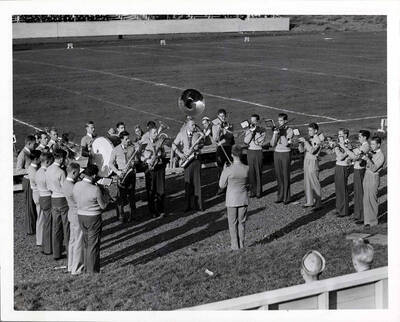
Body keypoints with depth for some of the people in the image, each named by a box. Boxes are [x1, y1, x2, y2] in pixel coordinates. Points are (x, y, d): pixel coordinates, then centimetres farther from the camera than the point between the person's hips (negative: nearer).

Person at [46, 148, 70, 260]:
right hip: (63, 199, -7)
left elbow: (48, 186, 11)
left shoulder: (48, 170, 4)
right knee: (67, 226, 3)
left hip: (53, 199, 7)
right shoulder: (61, 172, -19)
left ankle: (56, 253, 14)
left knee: (56, 227, 10)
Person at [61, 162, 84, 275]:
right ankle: (76, 268, 10)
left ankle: (71, 265, 30)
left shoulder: (65, 184, 2)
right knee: (78, 243, 1)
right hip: (79, 216, -10)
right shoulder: (73, 188, -28)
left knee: (72, 240, 19)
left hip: (72, 214, 10)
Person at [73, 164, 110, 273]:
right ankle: (92, 271, 11)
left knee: (86, 243, 21)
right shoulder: (95, 189, -22)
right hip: (93, 218, -6)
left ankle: (86, 268, 31)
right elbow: (103, 206, -11)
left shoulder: (76, 186, -5)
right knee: (93, 245, 5)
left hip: (80, 216, 6)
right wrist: (104, 194, 4)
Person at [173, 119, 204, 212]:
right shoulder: (181, 134, 1)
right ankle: (188, 205, 5)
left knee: (197, 182, 1)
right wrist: (180, 154, -12)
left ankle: (197, 204, 7)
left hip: (196, 159, 1)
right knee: (188, 183, -1)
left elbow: (201, 144, 17)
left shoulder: (197, 134, 6)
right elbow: (174, 145, 2)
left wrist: (198, 146, -6)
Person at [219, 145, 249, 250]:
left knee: (233, 224, 11)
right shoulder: (246, 168, -10)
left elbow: (222, 185, -7)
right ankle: (241, 244, 21)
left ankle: (235, 245, 14)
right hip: (243, 199, 3)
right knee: (241, 223, 16)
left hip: (232, 200, -3)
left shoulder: (228, 170, -19)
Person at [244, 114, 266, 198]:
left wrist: (255, 131, -10)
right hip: (250, 151, 3)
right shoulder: (248, 130, 7)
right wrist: (251, 131, -11)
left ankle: (259, 192, 6)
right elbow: (246, 141, -6)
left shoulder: (261, 131, -1)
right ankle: (252, 191, 10)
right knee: (251, 172, 2)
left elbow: (260, 142, -12)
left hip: (258, 152, -3)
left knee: (258, 172, -1)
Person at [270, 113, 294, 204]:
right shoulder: (276, 130, 8)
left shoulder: (289, 130, -5)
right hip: (276, 153, 5)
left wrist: (282, 133, -18)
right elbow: (272, 144, 0)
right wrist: (275, 134, -12)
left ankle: (286, 198, 2)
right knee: (278, 176, 7)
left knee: (286, 176, -3)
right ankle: (280, 196, 14)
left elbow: (286, 144, -18)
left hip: (285, 154, -5)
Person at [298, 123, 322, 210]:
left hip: (313, 162, -8)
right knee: (307, 182, 12)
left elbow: (312, 150, -24)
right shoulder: (309, 139, 11)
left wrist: (305, 141, -24)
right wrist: (301, 142, -7)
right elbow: (301, 149, 11)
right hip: (306, 161, 8)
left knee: (315, 183, -4)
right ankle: (309, 201, 20)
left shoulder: (317, 140, -12)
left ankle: (317, 203, 1)